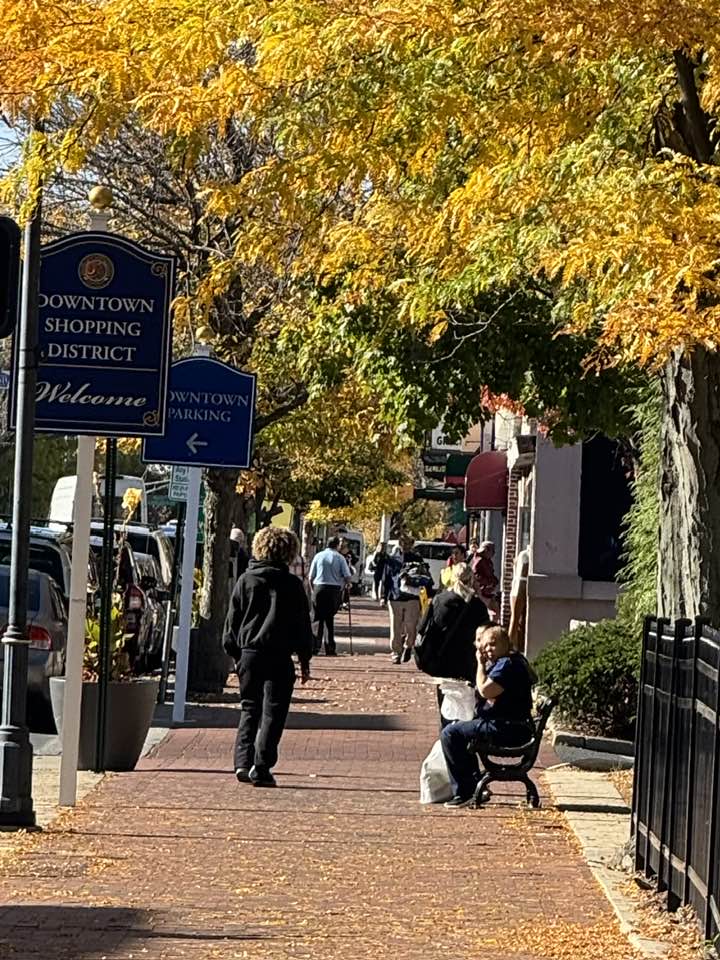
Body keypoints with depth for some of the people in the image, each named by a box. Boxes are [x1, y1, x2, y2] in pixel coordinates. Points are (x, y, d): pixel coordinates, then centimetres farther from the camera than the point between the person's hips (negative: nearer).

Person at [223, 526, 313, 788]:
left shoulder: (246, 580, 4)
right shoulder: (291, 584, -2)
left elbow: (233, 620, 7)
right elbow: (302, 625, 1)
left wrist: (234, 653, 15)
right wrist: (305, 660, 8)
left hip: (249, 654, 3)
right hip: (279, 658, -3)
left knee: (249, 709, 15)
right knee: (272, 713, 1)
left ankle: (243, 761, 2)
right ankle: (261, 767, -7)